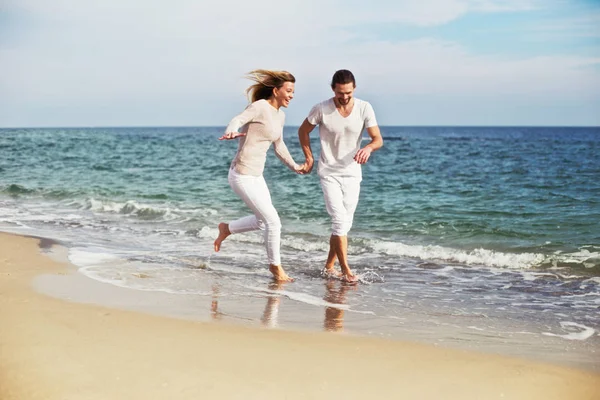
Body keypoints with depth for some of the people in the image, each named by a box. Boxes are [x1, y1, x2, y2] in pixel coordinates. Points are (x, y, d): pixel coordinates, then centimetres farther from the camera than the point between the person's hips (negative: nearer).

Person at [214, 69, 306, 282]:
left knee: (263, 221, 19)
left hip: (256, 176, 9)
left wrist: (293, 166, 33)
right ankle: (275, 265, 14)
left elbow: (278, 145, 24)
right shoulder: (260, 106, -16)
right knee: (273, 221, -6)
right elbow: (237, 121, -33)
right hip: (242, 175, -9)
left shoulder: (280, 115, 10)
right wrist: (231, 133, -55)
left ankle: (227, 228, 39)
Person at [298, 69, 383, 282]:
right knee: (340, 219, -14)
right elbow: (303, 131, 5)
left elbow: (378, 139, -10)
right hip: (329, 173, -3)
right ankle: (345, 270, -10)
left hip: (352, 173, 3)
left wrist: (368, 148, -32)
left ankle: (329, 265, 24)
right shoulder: (321, 109, -12)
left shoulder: (364, 108, -8)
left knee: (344, 223, 9)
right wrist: (309, 158, 3)